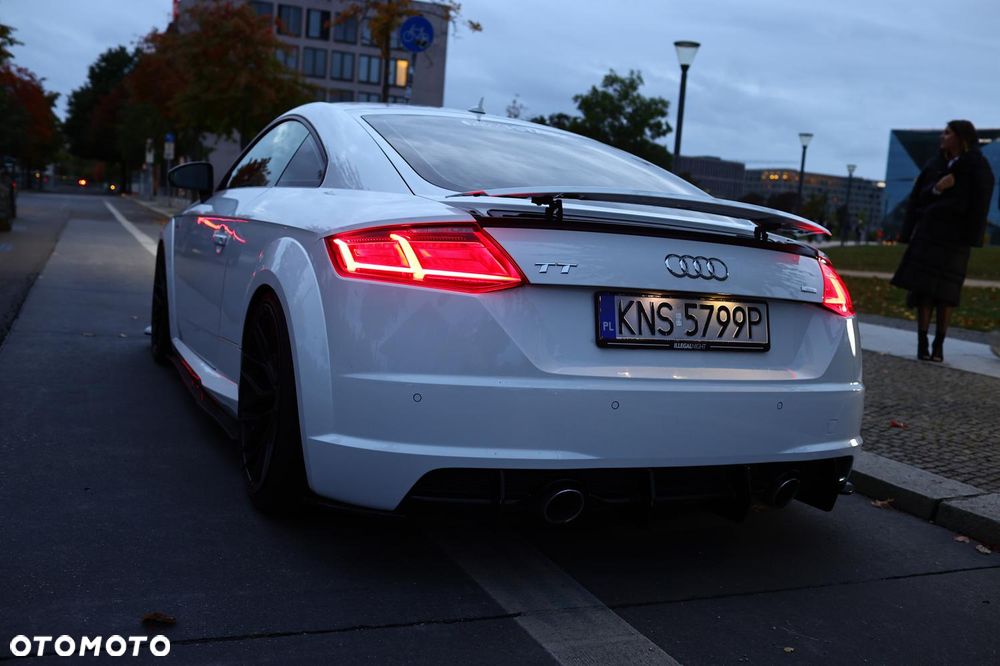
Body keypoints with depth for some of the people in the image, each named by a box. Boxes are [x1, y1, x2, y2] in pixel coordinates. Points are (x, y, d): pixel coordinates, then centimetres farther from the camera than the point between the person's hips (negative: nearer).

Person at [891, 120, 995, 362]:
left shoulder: (977, 167, 1)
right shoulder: (935, 164, 14)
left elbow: (979, 204, -7)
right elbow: (919, 196, 8)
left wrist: (971, 238, -15)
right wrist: (937, 189, -12)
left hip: (954, 237, -3)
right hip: (928, 233, 3)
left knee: (945, 291, -4)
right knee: (923, 288, -4)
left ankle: (939, 345, 2)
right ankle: (922, 344, -3)